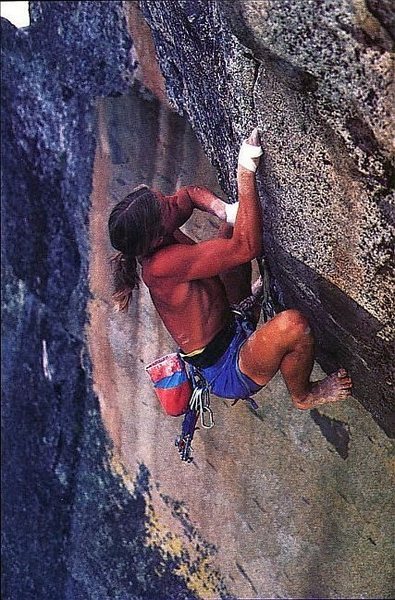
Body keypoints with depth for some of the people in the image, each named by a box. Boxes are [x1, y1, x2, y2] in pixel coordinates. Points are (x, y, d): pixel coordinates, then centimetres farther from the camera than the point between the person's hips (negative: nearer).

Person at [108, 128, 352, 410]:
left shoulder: (155, 236, -8)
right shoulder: (161, 264, -34)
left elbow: (190, 194, 11)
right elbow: (247, 248, -36)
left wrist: (224, 210, -10)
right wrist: (246, 175, -34)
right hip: (229, 373, -9)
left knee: (232, 228, 10)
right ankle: (303, 395, -6)